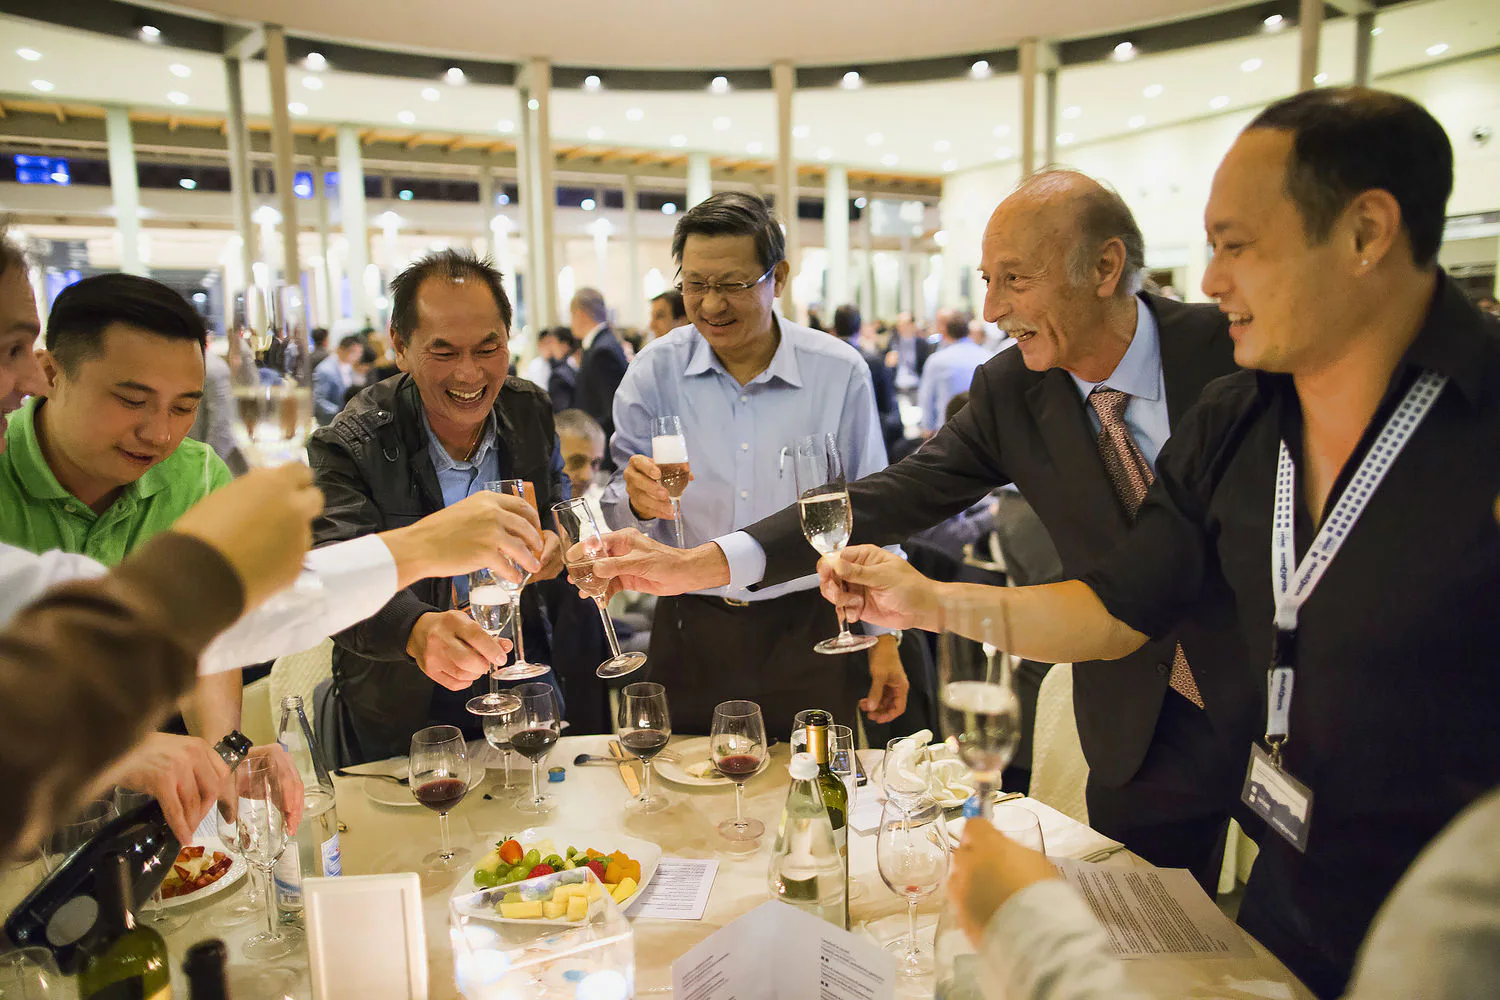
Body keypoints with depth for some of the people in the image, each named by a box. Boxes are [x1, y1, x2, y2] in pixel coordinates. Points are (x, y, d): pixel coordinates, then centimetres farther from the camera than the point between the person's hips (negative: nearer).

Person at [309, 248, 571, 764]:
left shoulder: (530, 409, -7)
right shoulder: (349, 446, -22)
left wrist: (555, 535, -11)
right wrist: (417, 630, -55)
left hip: (521, 671, 4)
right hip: (408, 703, -4)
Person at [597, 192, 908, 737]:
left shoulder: (840, 371, -5)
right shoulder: (656, 370, -3)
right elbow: (617, 516, 1)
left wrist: (885, 637, 3)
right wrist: (638, 502, -22)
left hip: (807, 633, 0)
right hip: (689, 631, 1)